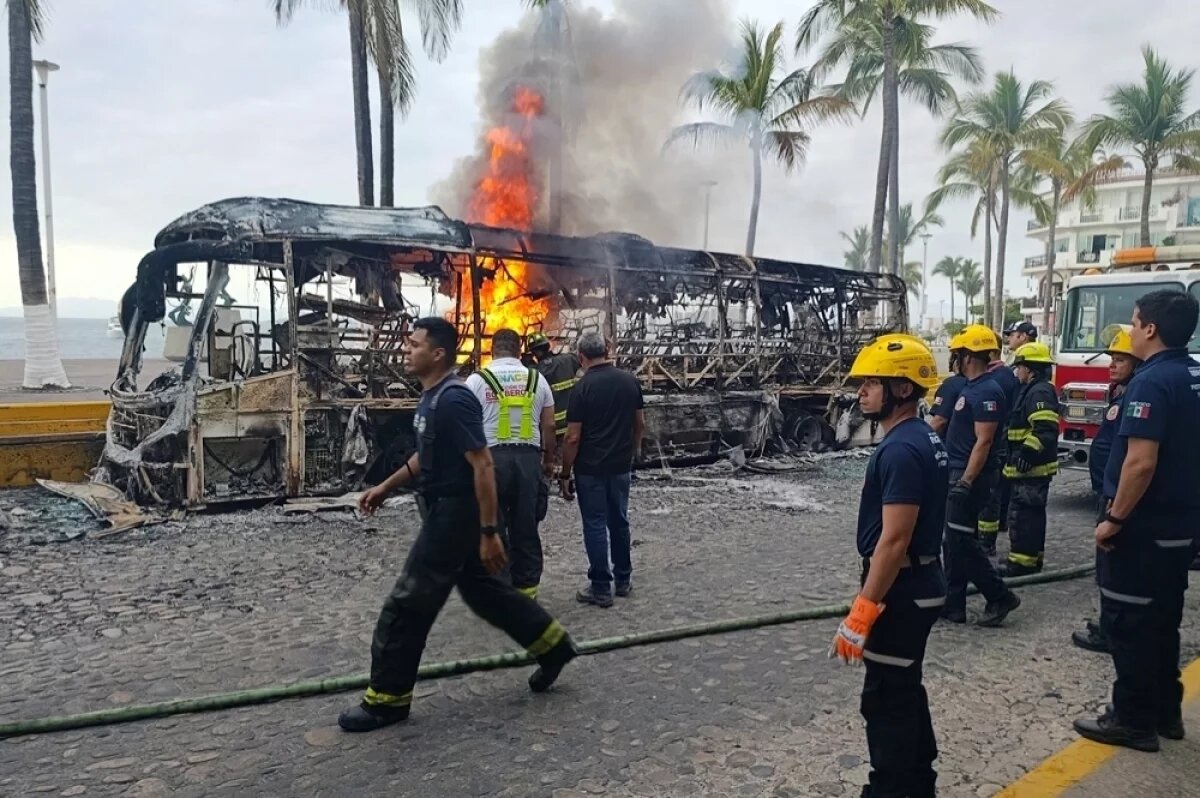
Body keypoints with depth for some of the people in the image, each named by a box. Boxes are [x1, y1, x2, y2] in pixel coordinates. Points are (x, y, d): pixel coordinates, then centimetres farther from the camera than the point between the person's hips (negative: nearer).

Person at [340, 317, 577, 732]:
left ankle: (387, 698, 13)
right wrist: (386, 487, 21)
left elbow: (483, 467, -25)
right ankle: (552, 644, 31)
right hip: (445, 511, 10)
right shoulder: (431, 397, 9)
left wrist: (489, 532, -24)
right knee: (483, 590, 20)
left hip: (454, 514, -10)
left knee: (407, 606, -1)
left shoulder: (454, 399, -23)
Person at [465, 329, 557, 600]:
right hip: (528, 457, 3)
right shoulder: (536, 379, 8)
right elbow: (548, 426, 9)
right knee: (526, 525, 9)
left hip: (491, 457, -2)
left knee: (493, 526, 5)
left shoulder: (478, 379, 0)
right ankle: (527, 586, 15)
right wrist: (549, 459, 19)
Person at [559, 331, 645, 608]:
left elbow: (573, 437, -14)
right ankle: (623, 579, 28)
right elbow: (640, 424, 8)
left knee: (595, 525, 3)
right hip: (621, 466, 5)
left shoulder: (583, 387, -14)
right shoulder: (630, 381, 1)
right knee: (619, 521, 17)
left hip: (590, 469, -5)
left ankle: (601, 588, 9)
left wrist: (565, 474, -6)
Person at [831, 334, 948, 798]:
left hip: (902, 591, -10)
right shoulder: (924, 440, 9)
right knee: (905, 690, 21)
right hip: (920, 583, 10)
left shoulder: (901, 450, -23)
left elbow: (895, 540, -26)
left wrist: (862, 610, -22)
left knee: (886, 700, 2)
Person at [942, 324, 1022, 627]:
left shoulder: (986, 391, -18)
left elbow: (983, 442, -22)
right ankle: (953, 604, 16)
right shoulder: (971, 387, 13)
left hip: (971, 476, -10)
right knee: (954, 542, 11)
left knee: (962, 541, -5)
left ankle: (1000, 597, 7)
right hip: (961, 472, 10)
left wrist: (966, 482, -25)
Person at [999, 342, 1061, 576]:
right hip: (1031, 468, 11)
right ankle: (1032, 559, 26)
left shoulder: (1040, 392, -16)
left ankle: (1021, 563, -5)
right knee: (1032, 514, 17)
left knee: (1023, 515, -8)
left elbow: (1045, 430, -27)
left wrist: (1027, 452, -30)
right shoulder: (1033, 390, 18)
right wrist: (1019, 454, 27)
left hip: (1032, 468, -11)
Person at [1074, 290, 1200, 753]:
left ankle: (1133, 720, 12)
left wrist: (1114, 518, -18)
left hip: (1142, 527, -9)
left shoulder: (1153, 381, -20)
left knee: (1128, 623, 2)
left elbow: (1141, 462, -26)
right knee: (1161, 621, 18)